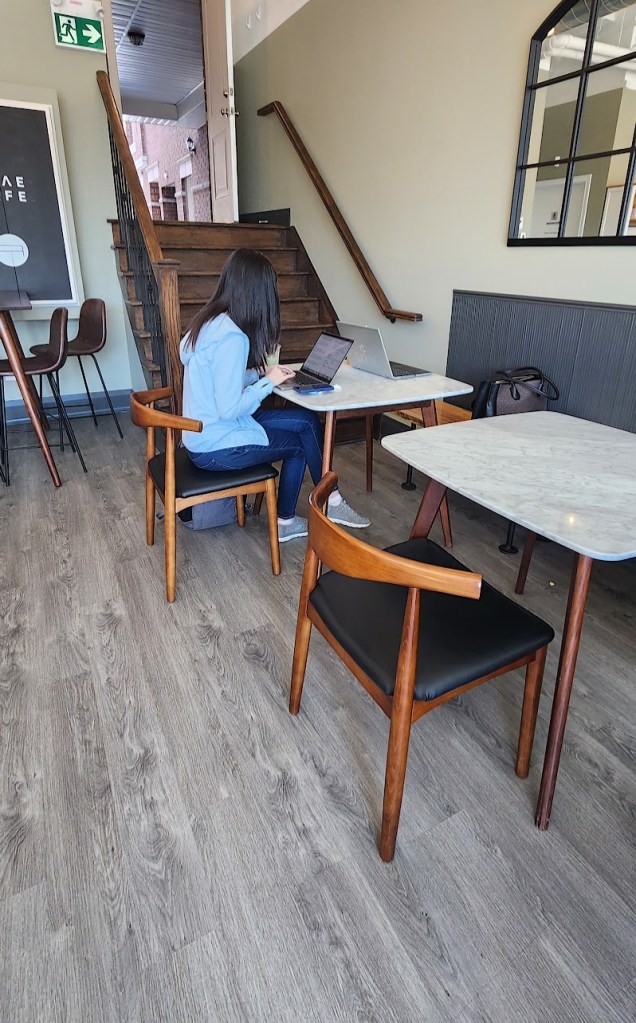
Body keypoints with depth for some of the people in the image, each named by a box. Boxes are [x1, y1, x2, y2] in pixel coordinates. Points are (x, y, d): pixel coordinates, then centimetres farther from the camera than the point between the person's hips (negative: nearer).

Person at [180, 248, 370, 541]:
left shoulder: (209, 321, 5)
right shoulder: (232, 337, -24)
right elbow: (229, 409, -26)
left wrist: (262, 372, 5)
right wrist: (268, 381, -13)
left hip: (203, 432, 9)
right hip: (217, 447, -9)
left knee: (307, 421, 7)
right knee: (302, 442, 6)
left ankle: (286, 521, 13)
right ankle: (330, 503, 28)